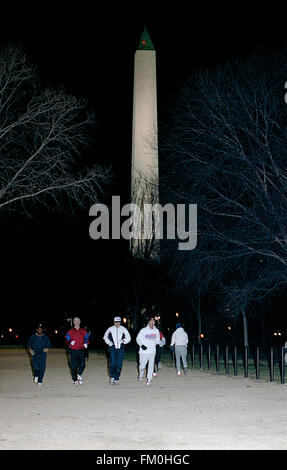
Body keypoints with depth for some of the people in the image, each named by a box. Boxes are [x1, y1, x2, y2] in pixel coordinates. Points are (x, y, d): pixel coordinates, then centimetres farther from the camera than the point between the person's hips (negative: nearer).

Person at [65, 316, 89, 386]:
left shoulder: (83, 331, 9)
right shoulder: (70, 331, 6)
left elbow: (86, 339, 16)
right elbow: (67, 340, 7)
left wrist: (86, 343, -4)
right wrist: (70, 342, -13)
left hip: (81, 350, 1)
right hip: (73, 351, -1)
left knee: (82, 365, -12)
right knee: (74, 366, -1)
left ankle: (79, 375, 17)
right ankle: (75, 380, 12)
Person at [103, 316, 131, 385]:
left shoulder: (123, 329, 3)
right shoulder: (110, 329, 4)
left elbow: (128, 338, 8)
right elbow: (105, 337, 18)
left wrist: (123, 341, -10)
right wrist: (108, 342, 3)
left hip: (120, 349, 0)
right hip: (112, 349, 0)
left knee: (119, 365, 0)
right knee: (113, 364, -11)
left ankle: (116, 379, 10)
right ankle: (112, 377, 5)